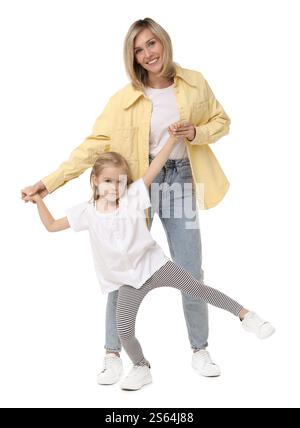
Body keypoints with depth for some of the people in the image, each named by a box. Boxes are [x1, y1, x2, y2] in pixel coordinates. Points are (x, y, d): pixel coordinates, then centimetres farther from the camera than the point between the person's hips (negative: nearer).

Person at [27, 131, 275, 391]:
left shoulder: (132, 197, -7)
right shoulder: (87, 212, -3)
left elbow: (155, 168, -14)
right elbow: (51, 226, 4)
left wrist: (174, 138, -21)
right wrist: (38, 200, -2)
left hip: (154, 263, -1)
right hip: (129, 280, 1)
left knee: (198, 289, -3)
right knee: (124, 331, -4)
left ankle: (245, 315, 13)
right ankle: (142, 369, 21)